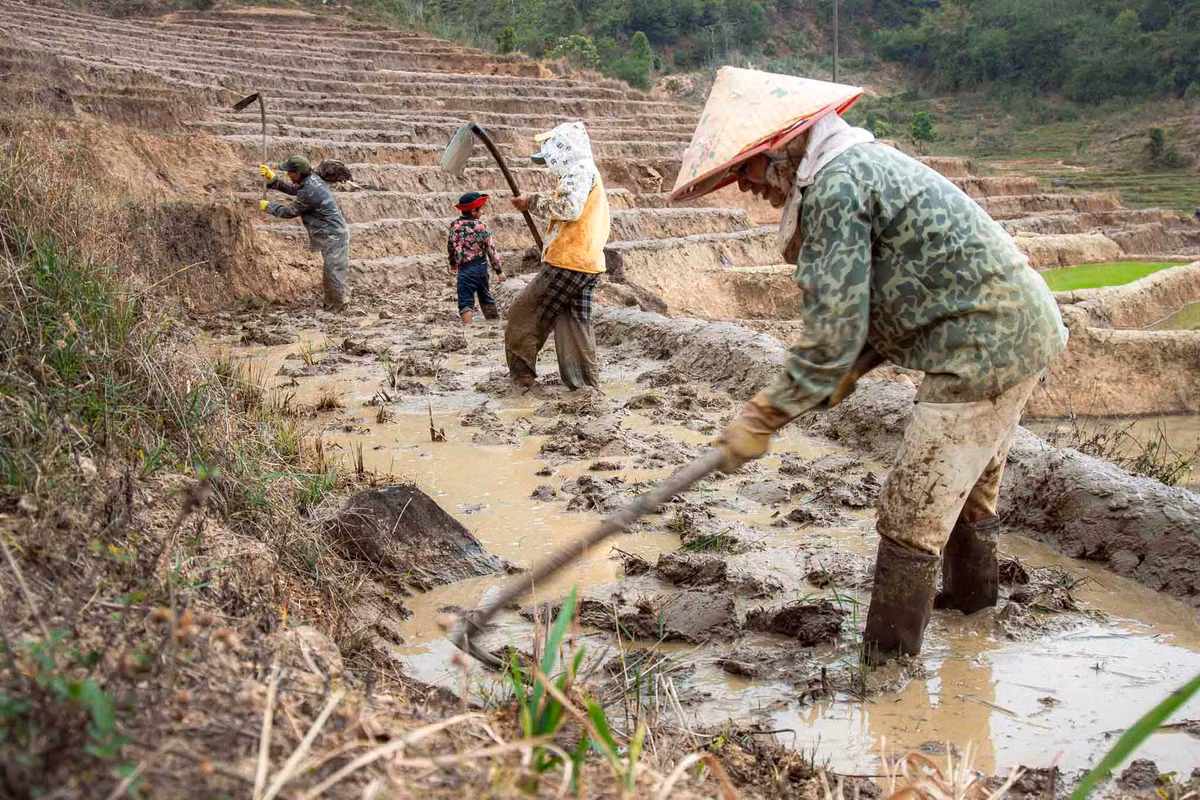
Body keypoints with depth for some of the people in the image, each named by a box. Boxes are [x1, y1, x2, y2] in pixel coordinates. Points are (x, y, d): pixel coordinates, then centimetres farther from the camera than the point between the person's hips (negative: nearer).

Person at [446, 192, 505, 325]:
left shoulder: (454, 225, -1)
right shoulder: (481, 225, -6)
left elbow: (450, 247, 11)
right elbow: (491, 249, -6)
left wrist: (453, 263, 29)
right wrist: (499, 270, 0)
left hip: (465, 269, -2)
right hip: (481, 266, 2)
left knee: (466, 301, -5)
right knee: (485, 295, 22)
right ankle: (494, 319, 35)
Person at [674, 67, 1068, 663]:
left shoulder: (833, 187, -17)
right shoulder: (864, 162, 15)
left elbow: (833, 333, -21)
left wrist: (764, 417, -15)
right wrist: (851, 370, 12)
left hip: (983, 344, -11)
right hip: (1022, 325, 11)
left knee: (911, 513, -6)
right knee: (969, 480, 29)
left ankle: (883, 665, 1)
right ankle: (970, 590, 51)